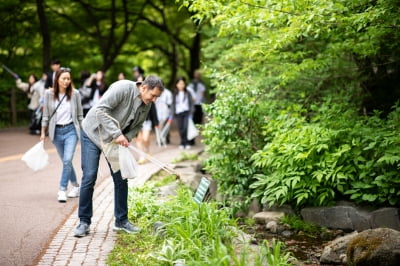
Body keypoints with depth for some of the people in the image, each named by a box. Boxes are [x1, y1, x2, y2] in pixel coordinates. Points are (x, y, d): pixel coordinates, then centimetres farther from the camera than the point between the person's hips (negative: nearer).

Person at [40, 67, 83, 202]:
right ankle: (75, 186, 28)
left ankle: (62, 190, -11)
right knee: (65, 161, 11)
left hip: (71, 130, -2)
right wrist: (43, 133, 7)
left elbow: (79, 115, 6)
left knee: (67, 160, -16)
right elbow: (46, 115, 6)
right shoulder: (49, 94, -1)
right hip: (56, 131, 2)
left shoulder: (75, 94, -2)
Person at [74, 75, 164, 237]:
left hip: (116, 140, 7)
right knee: (89, 177, -9)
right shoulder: (123, 88, -26)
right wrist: (117, 134, -33)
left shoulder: (146, 105, -3)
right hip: (93, 133, -6)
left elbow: (137, 126, 8)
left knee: (121, 179, 4)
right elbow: (101, 109, -30)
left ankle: (121, 221, 16)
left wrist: (126, 138, -14)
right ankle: (84, 222, 2)